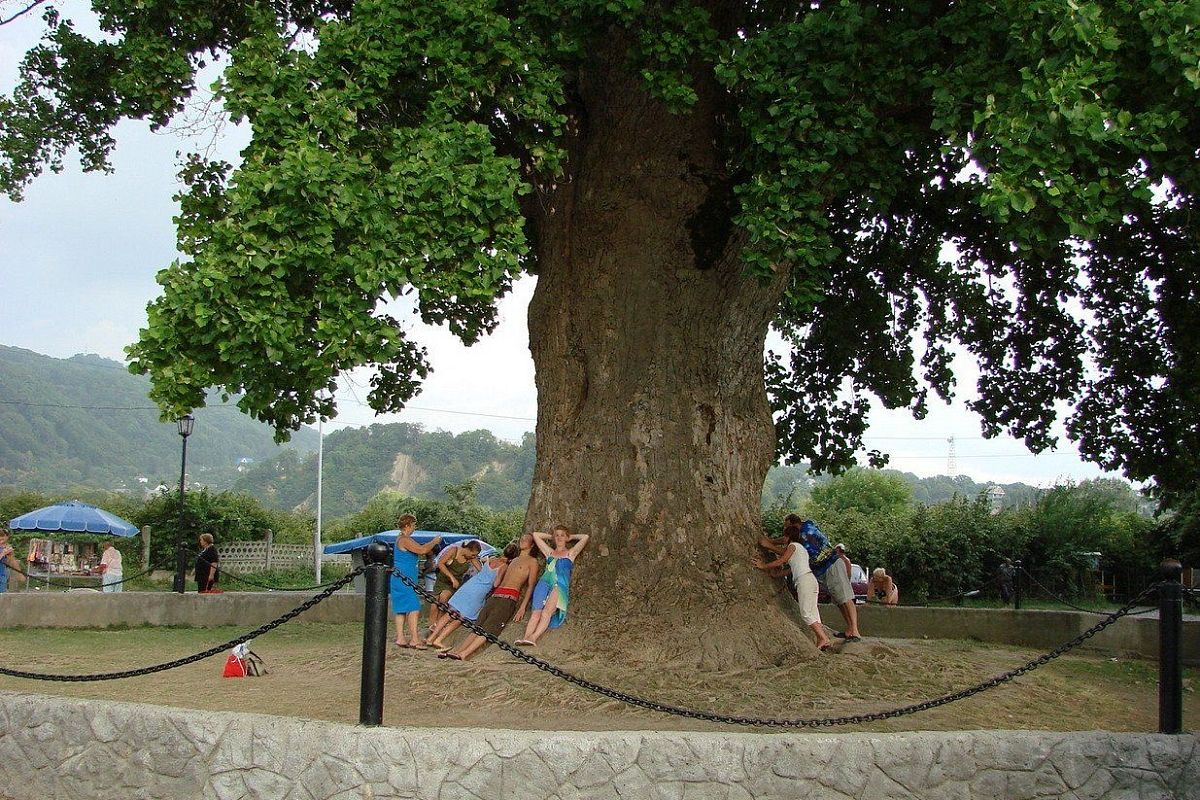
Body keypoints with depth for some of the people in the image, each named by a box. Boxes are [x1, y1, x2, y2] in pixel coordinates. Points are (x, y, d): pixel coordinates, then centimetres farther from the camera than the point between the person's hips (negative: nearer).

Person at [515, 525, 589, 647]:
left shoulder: (570, 553, 20)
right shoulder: (549, 552, 29)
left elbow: (585, 537, 14)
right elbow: (536, 535, 34)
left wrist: (570, 537, 26)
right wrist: (551, 537, 37)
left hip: (560, 585, -3)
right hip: (544, 583, 3)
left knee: (547, 610, -28)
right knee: (536, 611, -21)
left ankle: (534, 637, -47)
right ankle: (526, 637, -40)